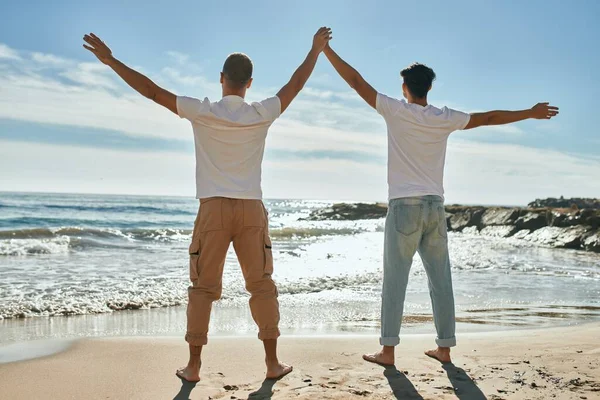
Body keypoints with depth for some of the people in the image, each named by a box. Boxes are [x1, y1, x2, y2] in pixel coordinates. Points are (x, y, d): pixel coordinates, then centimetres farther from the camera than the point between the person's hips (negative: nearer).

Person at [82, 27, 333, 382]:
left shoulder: (202, 112, -3)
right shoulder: (262, 114, 1)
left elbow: (153, 91, -1)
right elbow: (296, 85, 13)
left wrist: (111, 60, 8)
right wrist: (317, 49, 27)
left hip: (214, 209, -1)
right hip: (251, 210, 1)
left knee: (203, 288, 7)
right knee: (262, 286, 8)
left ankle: (194, 366, 10)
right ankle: (273, 362, 12)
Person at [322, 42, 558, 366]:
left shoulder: (396, 111, -2)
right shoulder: (446, 118, 7)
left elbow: (356, 81, 0)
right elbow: (489, 118, 18)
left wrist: (326, 49, 8)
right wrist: (530, 113, 31)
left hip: (404, 206, -3)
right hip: (435, 206, 4)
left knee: (394, 280, -2)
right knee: (440, 280, 8)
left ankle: (388, 350, -2)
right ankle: (444, 348, 13)